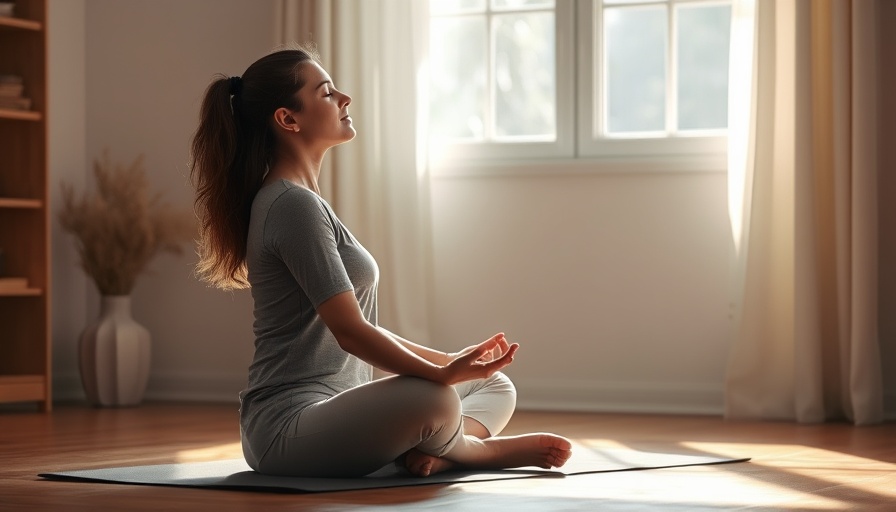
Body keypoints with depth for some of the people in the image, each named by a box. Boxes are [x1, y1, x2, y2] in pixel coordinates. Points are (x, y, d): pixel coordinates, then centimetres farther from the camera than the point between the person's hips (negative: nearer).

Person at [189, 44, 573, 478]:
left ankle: (440, 450, -14)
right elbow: (350, 331, -20)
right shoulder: (293, 206, -14)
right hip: (290, 423, -11)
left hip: (334, 409, 11)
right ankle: (479, 448, -3)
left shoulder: (299, 202, 18)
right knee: (433, 399, -36)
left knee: (496, 386, 15)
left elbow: (359, 326, 20)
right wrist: (442, 373, -23)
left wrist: (448, 361, 16)